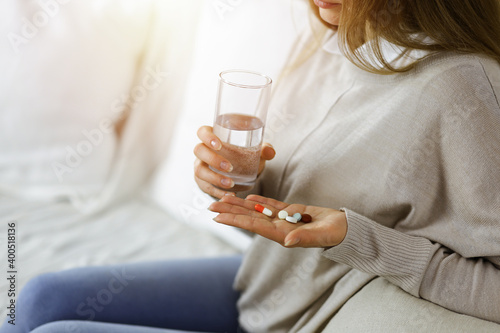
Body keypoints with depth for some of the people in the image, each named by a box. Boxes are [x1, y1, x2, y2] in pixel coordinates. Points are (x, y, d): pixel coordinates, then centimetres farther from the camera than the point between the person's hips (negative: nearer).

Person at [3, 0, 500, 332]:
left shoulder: (458, 87, -28)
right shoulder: (326, 42, -2)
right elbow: (277, 202, 7)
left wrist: (351, 237, -31)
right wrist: (233, 180, -15)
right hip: (255, 282, 8)